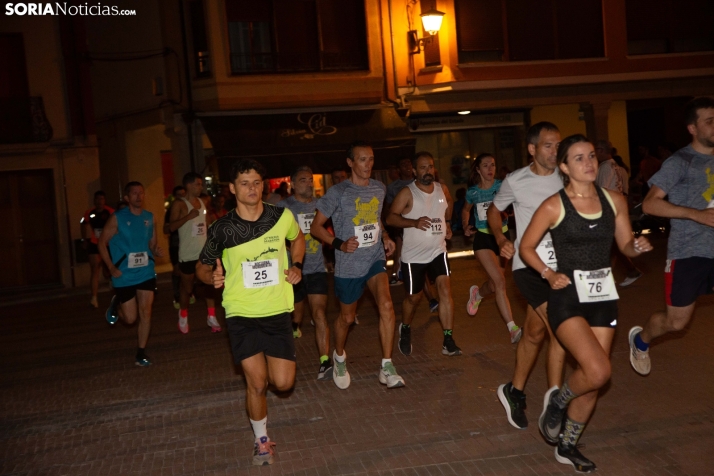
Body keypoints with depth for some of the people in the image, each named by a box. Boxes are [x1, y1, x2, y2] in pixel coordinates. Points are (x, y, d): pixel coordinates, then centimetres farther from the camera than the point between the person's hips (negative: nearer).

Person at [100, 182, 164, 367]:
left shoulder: (150, 218, 4)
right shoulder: (117, 218, -8)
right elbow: (102, 243, -3)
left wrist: (157, 251, -10)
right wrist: (112, 268, -11)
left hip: (146, 272, 3)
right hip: (124, 276, -3)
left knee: (145, 312, -2)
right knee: (130, 318, 4)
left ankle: (141, 352, 11)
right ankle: (116, 305, 38)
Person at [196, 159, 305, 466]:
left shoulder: (282, 217, -5)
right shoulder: (222, 229, -9)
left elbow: (297, 238, 19)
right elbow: (202, 267, 4)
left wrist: (296, 266, 2)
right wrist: (213, 277, -18)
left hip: (277, 311, 2)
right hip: (241, 313, -2)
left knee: (283, 383, 1)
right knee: (257, 384, -4)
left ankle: (258, 367, 38)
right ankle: (262, 440, 23)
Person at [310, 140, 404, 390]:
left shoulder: (379, 189, 4)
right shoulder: (337, 192, -11)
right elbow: (316, 226, -7)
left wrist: (385, 237, 4)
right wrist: (339, 244, -22)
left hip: (375, 259, 3)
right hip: (348, 264, -3)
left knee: (386, 305, -19)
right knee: (347, 317, 11)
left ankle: (387, 368, -12)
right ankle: (339, 356, 41)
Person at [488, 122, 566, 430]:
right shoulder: (516, 181, -4)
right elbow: (494, 211, 12)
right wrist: (501, 240, -3)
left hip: (560, 265, 4)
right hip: (529, 266, -4)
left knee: (535, 332, 13)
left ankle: (515, 392, 32)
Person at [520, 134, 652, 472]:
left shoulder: (614, 201, 4)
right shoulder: (554, 206, -8)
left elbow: (626, 246, 12)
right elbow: (526, 247, 0)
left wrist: (638, 247, -10)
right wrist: (549, 275, -12)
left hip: (604, 296, 5)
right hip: (568, 298, -5)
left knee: (592, 381, 9)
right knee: (598, 372, -21)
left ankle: (567, 447, 29)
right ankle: (557, 401, 12)